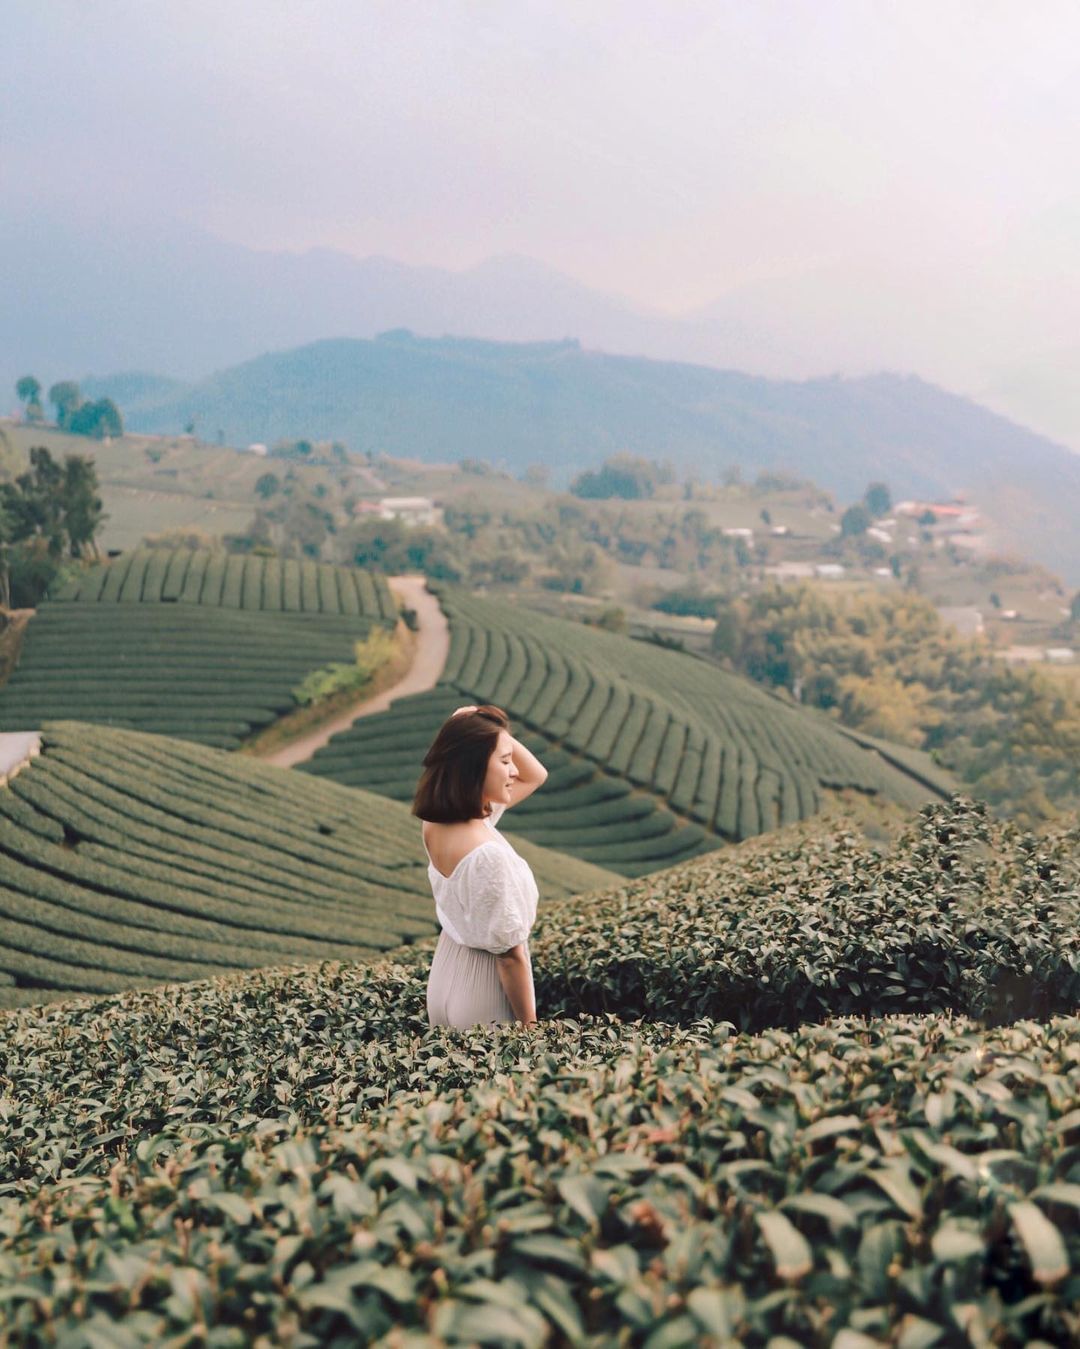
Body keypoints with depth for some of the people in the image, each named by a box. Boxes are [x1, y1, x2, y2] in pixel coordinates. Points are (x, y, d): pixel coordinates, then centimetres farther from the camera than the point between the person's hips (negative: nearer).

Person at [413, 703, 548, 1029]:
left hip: (447, 975, 8)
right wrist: (529, 1024, -10)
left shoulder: (435, 821, -7)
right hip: (485, 992, -8)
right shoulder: (489, 855, -32)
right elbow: (510, 955, -23)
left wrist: (482, 729, -8)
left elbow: (536, 776, 6)